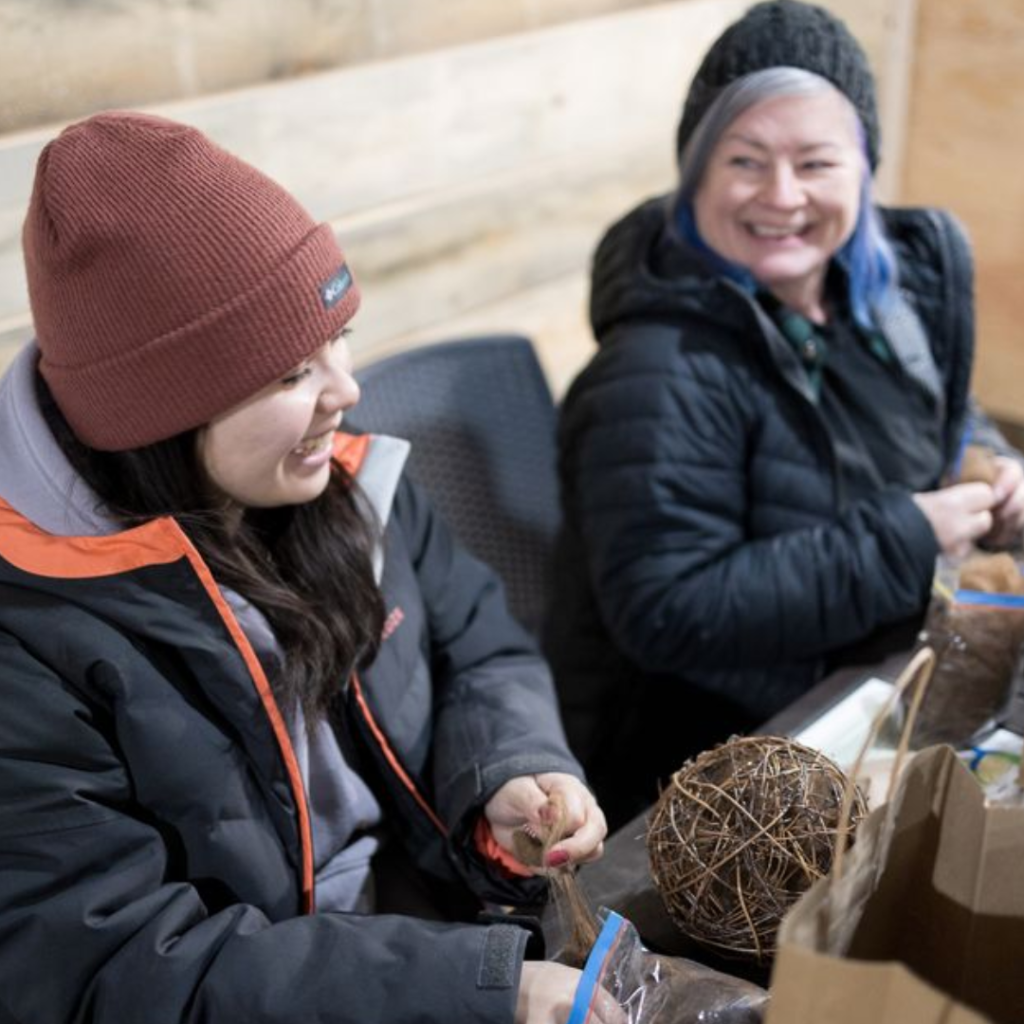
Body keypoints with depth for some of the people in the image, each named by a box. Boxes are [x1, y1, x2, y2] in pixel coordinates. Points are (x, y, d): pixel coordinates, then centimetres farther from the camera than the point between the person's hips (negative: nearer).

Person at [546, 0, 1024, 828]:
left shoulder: (899, 282, -1)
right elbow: (665, 611, -30)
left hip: (868, 695, 8)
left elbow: (948, 419, 19)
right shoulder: (661, 373, -25)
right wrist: (903, 541, -26)